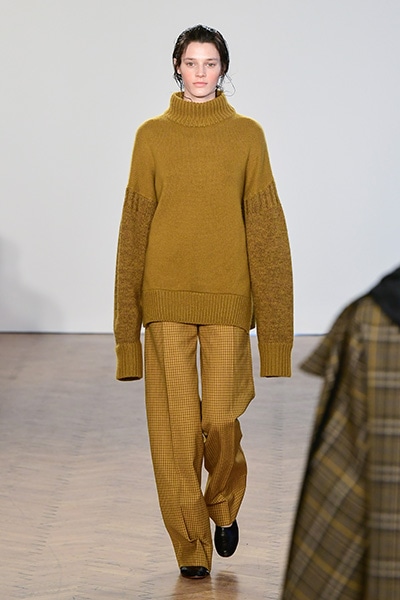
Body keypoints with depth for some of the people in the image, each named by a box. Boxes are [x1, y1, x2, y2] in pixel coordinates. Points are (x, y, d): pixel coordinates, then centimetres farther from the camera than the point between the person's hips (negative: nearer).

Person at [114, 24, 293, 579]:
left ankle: (224, 506, 27)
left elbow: (264, 224, 4)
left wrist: (270, 317, -2)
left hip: (227, 296, 0)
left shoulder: (247, 135, 5)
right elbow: (135, 226, 6)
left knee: (221, 418, -5)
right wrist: (129, 319, 2)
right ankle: (191, 547, 11)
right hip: (166, 295, 1)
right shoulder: (153, 135, 6)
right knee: (175, 425, -1)